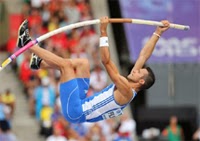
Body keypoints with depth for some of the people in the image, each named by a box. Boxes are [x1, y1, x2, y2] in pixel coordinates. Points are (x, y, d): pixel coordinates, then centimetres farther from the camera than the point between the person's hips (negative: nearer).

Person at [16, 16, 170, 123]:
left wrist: (103, 32, -24)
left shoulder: (127, 92, -17)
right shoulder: (127, 87, 8)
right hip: (80, 103, 10)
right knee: (83, 62, 13)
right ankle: (40, 63, 15)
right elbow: (143, 56, 14)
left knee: (65, 64, -13)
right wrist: (158, 33, 14)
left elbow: (106, 62, -24)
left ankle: (28, 43, 1)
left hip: (74, 111, -10)